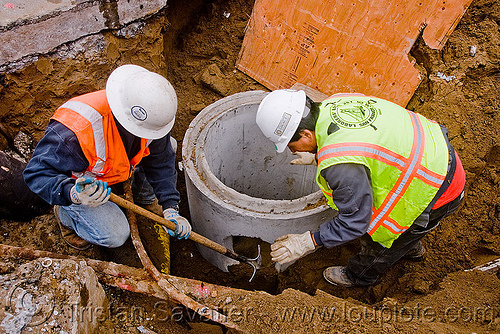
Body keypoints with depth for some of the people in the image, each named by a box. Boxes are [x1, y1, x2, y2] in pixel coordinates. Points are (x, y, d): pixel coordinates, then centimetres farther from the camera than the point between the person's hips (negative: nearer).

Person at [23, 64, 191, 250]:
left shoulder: (149, 115, -24)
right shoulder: (75, 132, -43)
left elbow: (160, 162, -13)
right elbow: (37, 173, -32)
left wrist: (170, 207, -19)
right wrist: (72, 194, -53)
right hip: (76, 184, -5)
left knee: (166, 146, -9)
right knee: (115, 235, -19)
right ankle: (66, 214, 10)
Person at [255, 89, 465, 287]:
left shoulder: (340, 165, -36)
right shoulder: (334, 103, -9)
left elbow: (356, 221, -22)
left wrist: (308, 242, -13)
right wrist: (316, 157, 20)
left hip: (437, 194, -8)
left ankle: (360, 277, 47)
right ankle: (410, 248, 60)